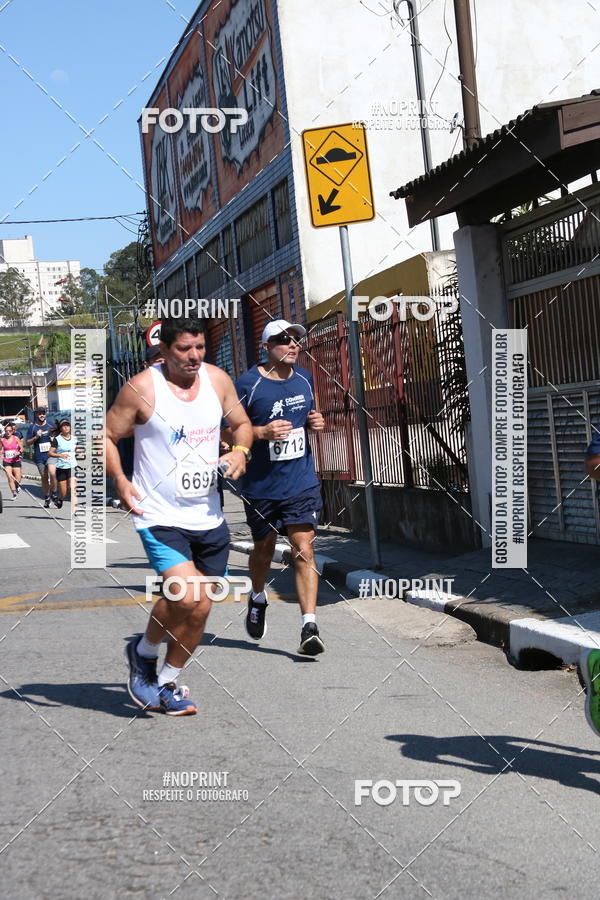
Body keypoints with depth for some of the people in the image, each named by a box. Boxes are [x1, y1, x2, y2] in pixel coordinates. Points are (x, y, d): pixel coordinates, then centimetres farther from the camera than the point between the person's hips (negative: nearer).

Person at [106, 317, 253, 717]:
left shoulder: (218, 380, 4)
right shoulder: (142, 388, -10)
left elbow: (242, 423, 18)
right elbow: (106, 436, -3)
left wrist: (240, 450, -3)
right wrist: (120, 480, -18)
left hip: (209, 517, 6)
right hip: (161, 517, -5)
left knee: (200, 609, 8)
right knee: (185, 597, -22)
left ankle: (166, 684, 29)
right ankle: (143, 652, 8)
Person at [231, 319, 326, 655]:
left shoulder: (305, 378, 7)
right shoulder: (248, 384, -9)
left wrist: (317, 422, 1)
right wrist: (263, 432, -22)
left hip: (302, 482, 2)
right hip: (261, 485, -2)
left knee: (304, 549, -10)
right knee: (264, 548, 16)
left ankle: (310, 625, -14)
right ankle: (258, 597, 46)